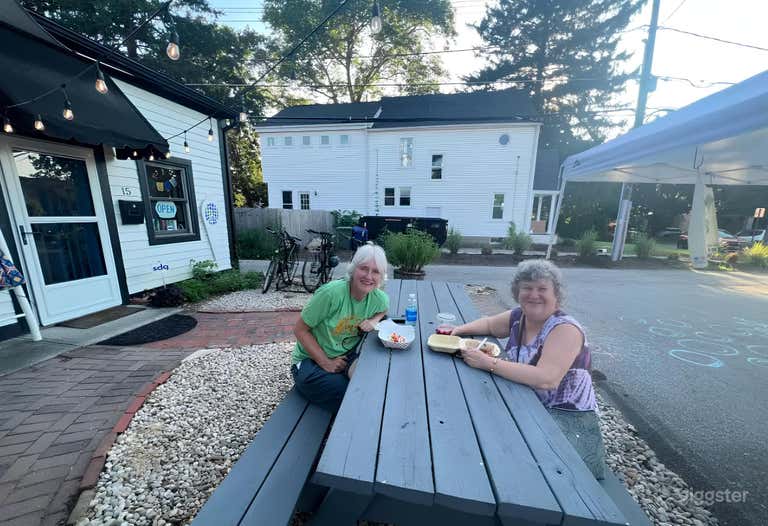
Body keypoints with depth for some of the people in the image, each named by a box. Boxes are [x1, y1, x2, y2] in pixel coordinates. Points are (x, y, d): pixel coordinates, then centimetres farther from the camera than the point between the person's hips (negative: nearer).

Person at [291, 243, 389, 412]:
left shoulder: (378, 298, -10)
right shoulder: (331, 293, -25)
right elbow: (300, 330, -15)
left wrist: (373, 321, -8)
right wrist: (326, 363, -18)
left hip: (347, 356, 4)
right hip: (310, 362, -4)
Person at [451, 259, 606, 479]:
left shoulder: (566, 329, -21)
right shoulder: (518, 316, -3)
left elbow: (546, 379, -33)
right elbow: (489, 323, 15)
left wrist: (488, 363, -31)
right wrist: (460, 329, -3)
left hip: (567, 417, -5)